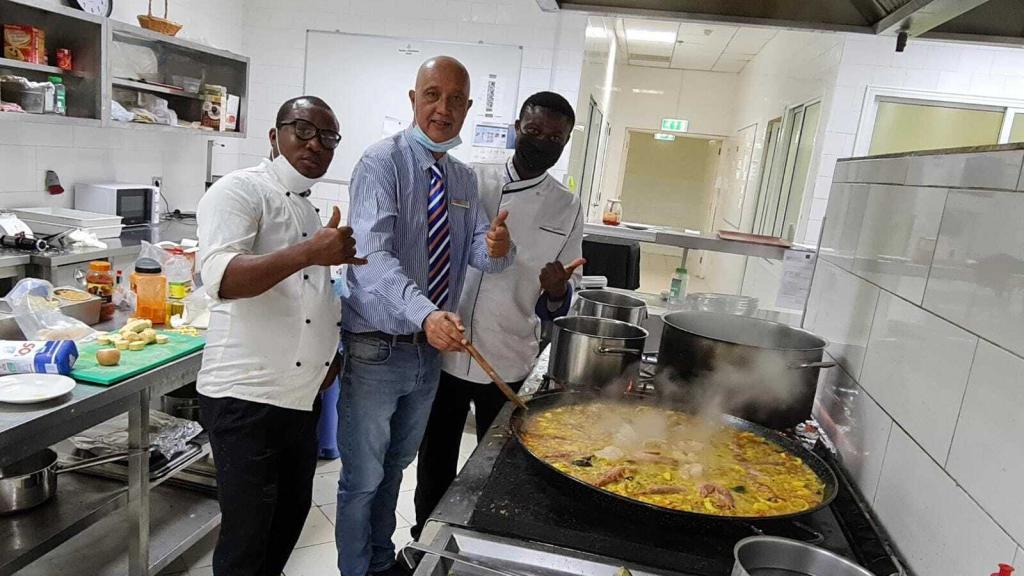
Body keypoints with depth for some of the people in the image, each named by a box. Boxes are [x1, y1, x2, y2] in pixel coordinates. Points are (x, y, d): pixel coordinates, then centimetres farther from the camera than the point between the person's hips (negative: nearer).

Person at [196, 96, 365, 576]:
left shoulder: (312, 209, 16)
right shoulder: (239, 190, -10)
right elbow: (222, 279, -25)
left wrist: (333, 353, 12)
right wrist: (309, 252, -35)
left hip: (302, 396, 8)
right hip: (246, 396, -8)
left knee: (292, 512, 20)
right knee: (246, 532, 4)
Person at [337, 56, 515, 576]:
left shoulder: (464, 178, 7)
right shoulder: (382, 162, -14)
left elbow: (477, 250, 2)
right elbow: (373, 255, -28)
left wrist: (497, 249, -23)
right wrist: (426, 315, -43)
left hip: (433, 346, 7)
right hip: (378, 348, -6)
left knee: (396, 467, 24)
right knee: (363, 477, 7)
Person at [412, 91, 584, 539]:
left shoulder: (567, 207, 1)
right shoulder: (472, 179, 1)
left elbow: (561, 302, 3)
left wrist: (557, 293, -18)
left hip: (509, 364, 0)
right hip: (444, 352, 1)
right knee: (434, 467, 14)